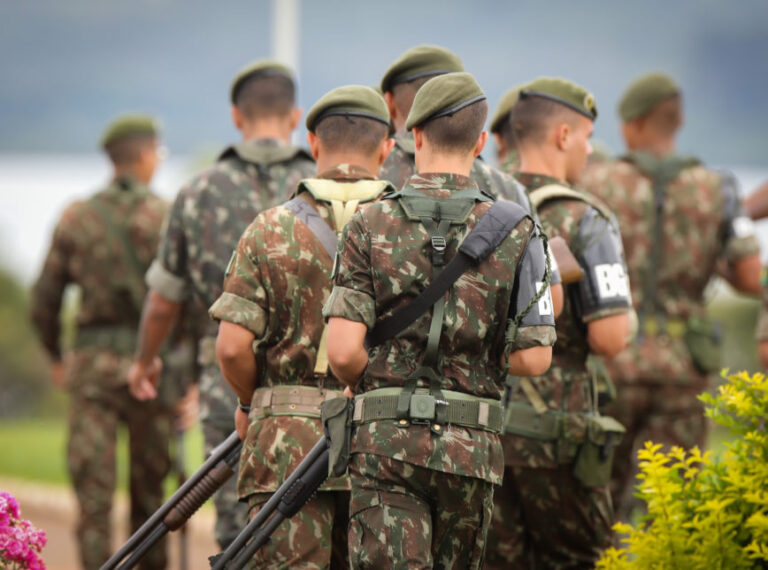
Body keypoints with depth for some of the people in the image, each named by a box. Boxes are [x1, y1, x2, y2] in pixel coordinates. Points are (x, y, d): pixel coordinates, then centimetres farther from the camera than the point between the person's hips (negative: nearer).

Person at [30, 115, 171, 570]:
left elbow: (44, 299, 6)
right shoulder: (167, 218, -4)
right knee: (149, 490, 14)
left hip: (93, 366, 0)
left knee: (93, 491, -4)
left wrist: (56, 357, 24)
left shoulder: (76, 218, 2)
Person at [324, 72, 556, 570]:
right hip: (472, 448, 2)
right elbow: (534, 358, -2)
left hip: (387, 440, -2)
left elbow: (343, 350, -10)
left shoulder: (370, 226, -3)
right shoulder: (516, 233, -1)